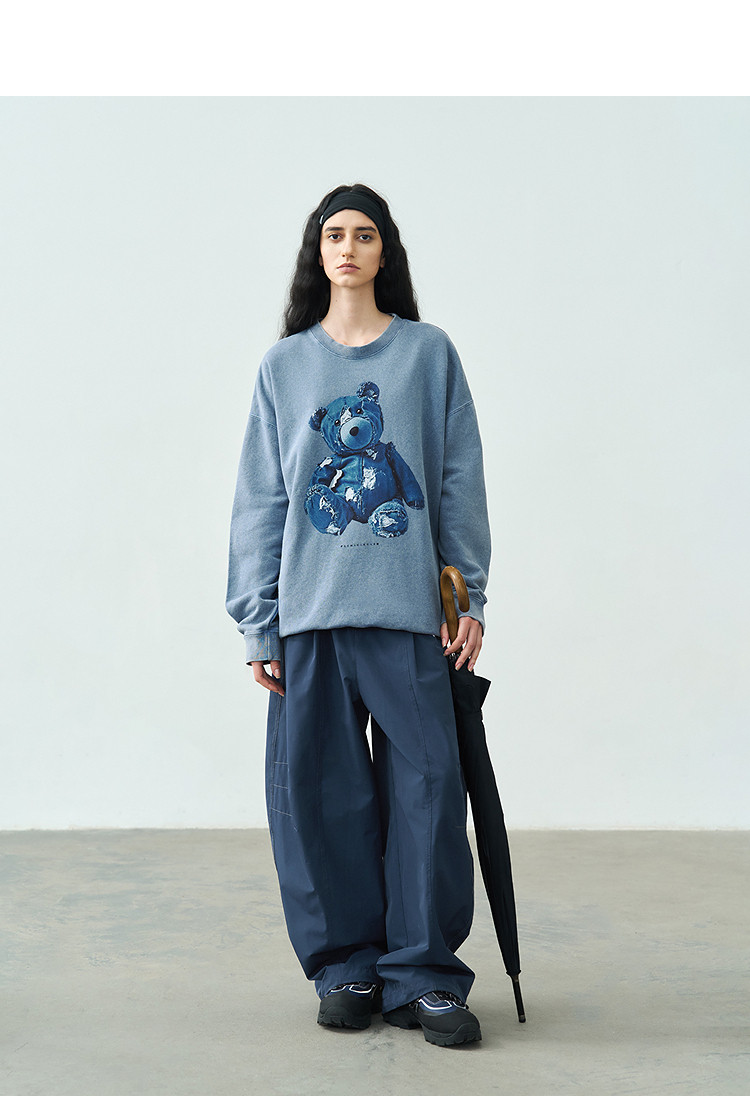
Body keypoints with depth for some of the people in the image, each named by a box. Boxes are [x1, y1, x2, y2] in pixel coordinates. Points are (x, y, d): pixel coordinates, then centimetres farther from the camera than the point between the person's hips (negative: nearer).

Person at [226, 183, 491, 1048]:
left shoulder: (430, 352, 9)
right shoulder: (284, 365, 12)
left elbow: (460, 482, 8)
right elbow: (260, 498, 10)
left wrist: (469, 597, 1)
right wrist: (257, 622, 4)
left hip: (409, 610, -1)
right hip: (309, 613, 1)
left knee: (425, 785, -2)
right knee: (320, 790, 2)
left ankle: (422, 973, 8)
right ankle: (345, 966, 15)